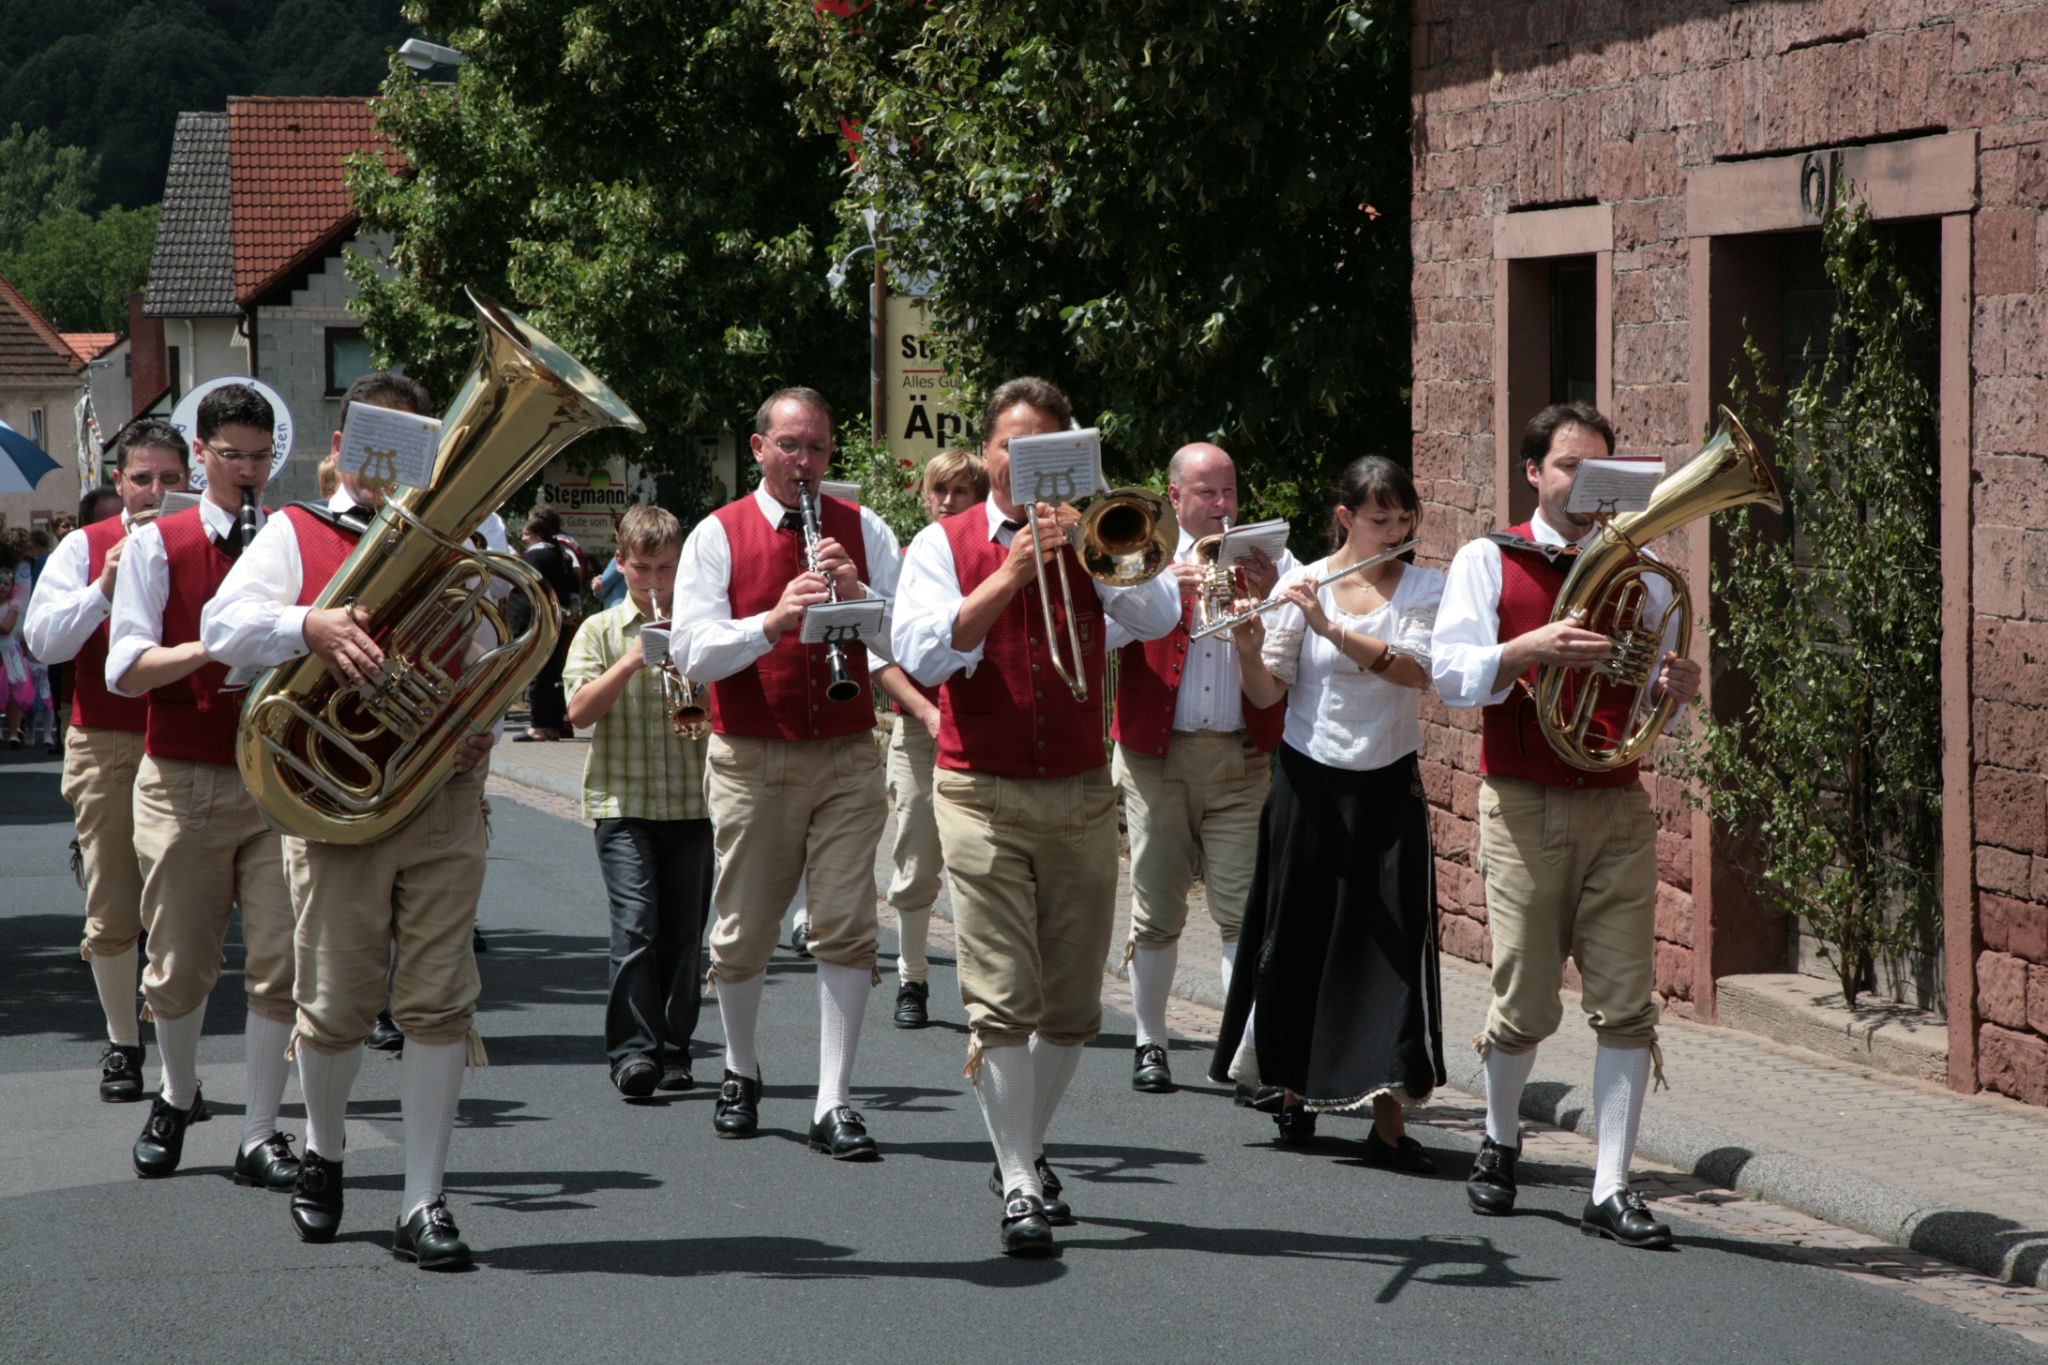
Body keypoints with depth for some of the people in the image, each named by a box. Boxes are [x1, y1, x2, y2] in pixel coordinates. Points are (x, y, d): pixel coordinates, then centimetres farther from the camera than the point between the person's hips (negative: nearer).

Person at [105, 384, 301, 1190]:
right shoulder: (157, 546, 4)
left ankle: (261, 1135, 3)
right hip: (183, 781, -1)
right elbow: (126, 670, -5)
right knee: (179, 963, 6)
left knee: (279, 960, -5)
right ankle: (177, 1096, 32)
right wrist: (212, 646, -20)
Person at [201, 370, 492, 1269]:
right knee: (336, 1005, 3)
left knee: (440, 1001, -5)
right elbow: (223, 628, -6)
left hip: (444, 799, 2)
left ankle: (424, 1204, 0)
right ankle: (322, 1150, 31)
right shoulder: (297, 535, 8)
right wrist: (311, 626, -25)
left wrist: (483, 729, 0)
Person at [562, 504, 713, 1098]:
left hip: (692, 803, 2)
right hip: (622, 803, -2)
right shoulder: (601, 631, 7)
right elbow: (580, 710, -5)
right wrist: (636, 656, -13)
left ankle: (673, 1050, 13)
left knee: (683, 933, 4)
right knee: (635, 927, -13)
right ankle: (633, 1049, -13)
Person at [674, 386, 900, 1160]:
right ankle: (740, 1074, 31)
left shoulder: (863, 532, 7)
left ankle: (834, 1105, -4)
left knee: (846, 929, -6)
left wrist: (857, 594, -19)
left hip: (847, 756, 1)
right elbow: (694, 653, -10)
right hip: (752, 760, -1)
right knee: (744, 935, 8)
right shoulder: (718, 536, 2)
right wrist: (773, 620, -25)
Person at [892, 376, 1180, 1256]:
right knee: (1002, 1000, -11)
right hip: (982, 794, -3)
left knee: (1072, 1004, 9)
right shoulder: (944, 546, 3)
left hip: (1081, 795, 3)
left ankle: (1026, 1146, 28)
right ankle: (1019, 1187, -8)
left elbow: (1158, 619, -8)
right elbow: (922, 653, -12)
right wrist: (1010, 575, -19)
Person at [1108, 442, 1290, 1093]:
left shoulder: (1266, 561, 11)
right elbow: (1102, 630, -7)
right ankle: (1150, 1044, 17)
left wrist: (1271, 597, -21)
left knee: (1243, 910, -8)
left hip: (1242, 759, 0)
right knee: (1157, 910, 5)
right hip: (1156, 755, 0)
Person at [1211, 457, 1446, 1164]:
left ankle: (1387, 1116, -7)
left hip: (1387, 787, 0)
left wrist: (1329, 626, -25)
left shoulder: (1425, 588, 1)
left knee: (1390, 942, -6)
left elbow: (1415, 669, -17)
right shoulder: (1300, 585, -2)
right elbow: (1268, 694, -4)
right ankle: (1292, 1089, 26)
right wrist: (1249, 651, -24)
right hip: (1310, 782, 0)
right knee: (1297, 938, 6)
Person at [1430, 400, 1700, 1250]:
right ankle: (1499, 1140, 28)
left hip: (1618, 808, 3)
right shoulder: (1490, 562, 4)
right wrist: (1528, 650, -22)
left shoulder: (1636, 572, 13)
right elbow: (1449, 674, -6)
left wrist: (1675, 688, -7)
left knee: (1625, 1004, -4)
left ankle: (1610, 1191, -1)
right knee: (1526, 1004, 0)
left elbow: (1656, 688, 17)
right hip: (1524, 806, -3)